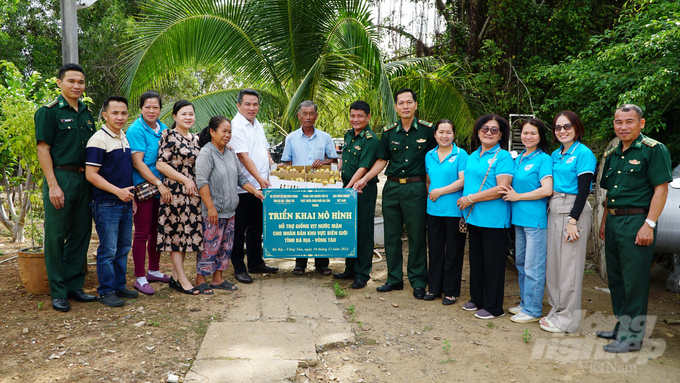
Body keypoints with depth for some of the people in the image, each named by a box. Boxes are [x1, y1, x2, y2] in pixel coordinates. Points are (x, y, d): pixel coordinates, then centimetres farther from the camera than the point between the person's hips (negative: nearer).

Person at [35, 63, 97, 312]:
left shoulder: (87, 114, 15)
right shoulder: (49, 111, -3)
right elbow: (43, 150, -8)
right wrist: (53, 185, -15)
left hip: (84, 179, 6)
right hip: (60, 177, -6)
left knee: (81, 233, 9)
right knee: (56, 235, 0)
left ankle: (74, 286, 20)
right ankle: (58, 292, 9)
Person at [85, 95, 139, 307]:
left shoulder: (125, 137, 12)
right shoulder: (98, 140, -12)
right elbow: (91, 174, -16)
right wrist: (118, 191, -21)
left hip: (125, 203, 8)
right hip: (106, 205, -8)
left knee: (123, 247, 14)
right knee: (108, 250, -1)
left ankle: (119, 286, 25)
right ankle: (106, 291, 11)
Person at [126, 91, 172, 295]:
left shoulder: (164, 129, 10)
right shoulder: (136, 130, -10)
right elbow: (137, 163, -16)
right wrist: (159, 184, -19)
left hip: (161, 189, 7)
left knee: (157, 231, 15)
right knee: (142, 233, -1)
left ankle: (154, 271, 29)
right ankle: (140, 278, 9)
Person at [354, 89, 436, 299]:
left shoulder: (427, 130, -1)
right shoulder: (388, 132, 7)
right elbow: (382, 160, 12)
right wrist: (365, 179, 2)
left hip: (416, 188, -3)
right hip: (391, 187, 4)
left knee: (417, 236, 2)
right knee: (391, 235, 10)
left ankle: (418, 282, 15)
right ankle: (394, 278, 23)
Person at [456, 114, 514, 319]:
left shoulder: (503, 157, -9)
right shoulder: (473, 156, 14)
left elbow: (501, 189, -18)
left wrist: (471, 198, -16)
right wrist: (465, 205, 11)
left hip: (493, 218, -7)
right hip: (474, 217, 7)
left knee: (493, 262, 1)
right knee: (476, 259, 16)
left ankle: (493, 306, 13)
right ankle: (477, 299, 30)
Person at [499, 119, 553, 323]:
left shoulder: (543, 158, -9)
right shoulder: (518, 159, 13)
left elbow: (547, 190, -18)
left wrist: (517, 196, -12)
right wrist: (509, 193, 2)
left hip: (535, 219, -8)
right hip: (519, 218, 8)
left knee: (533, 267, -2)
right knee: (521, 263, 16)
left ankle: (533, 310, 9)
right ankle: (525, 303, 29)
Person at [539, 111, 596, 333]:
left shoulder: (583, 153, -8)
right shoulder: (555, 155, 14)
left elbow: (583, 190, -13)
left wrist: (573, 221, -18)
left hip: (573, 211, -7)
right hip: (554, 211, 7)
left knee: (569, 266, -2)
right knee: (553, 263, 11)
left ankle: (567, 319, 9)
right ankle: (557, 310, 24)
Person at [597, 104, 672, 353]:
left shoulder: (654, 150, -6)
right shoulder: (612, 155, 16)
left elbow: (661, 188, -12)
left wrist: (649, 225, -18)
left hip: (636, 221, -8)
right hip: (613, 222, 8)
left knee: (634, 281, -3)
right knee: (615, 279, 14)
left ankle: (632, 336, 7)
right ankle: (621, 327, 27)